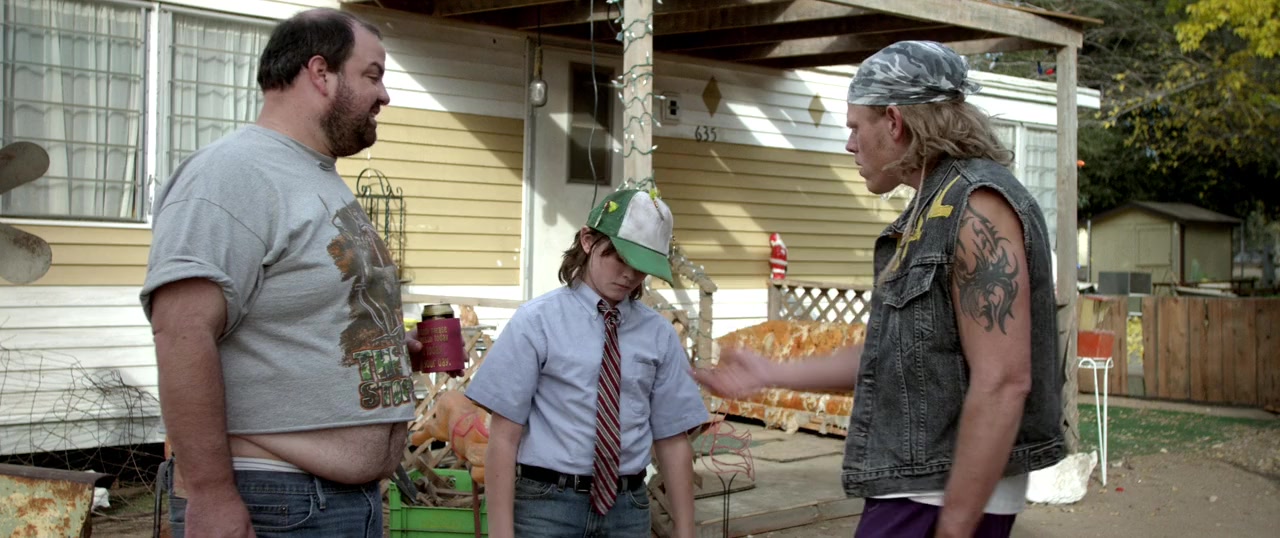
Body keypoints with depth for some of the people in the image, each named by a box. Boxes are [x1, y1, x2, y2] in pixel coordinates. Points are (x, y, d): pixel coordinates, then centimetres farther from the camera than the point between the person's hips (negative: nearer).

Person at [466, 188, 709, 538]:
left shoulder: (658, 334, 4)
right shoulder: (537, 322, -5)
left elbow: (673, 442, 5)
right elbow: (503, 437, -7)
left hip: (628, 508, 3)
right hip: (547, 504, -3)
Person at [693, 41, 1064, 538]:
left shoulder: (976, 204, -17)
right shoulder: (931, 210, 14)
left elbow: (1001, 383, -23)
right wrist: (769, 373, 20)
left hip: (951, 497, -9)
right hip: (916, 485, 10)